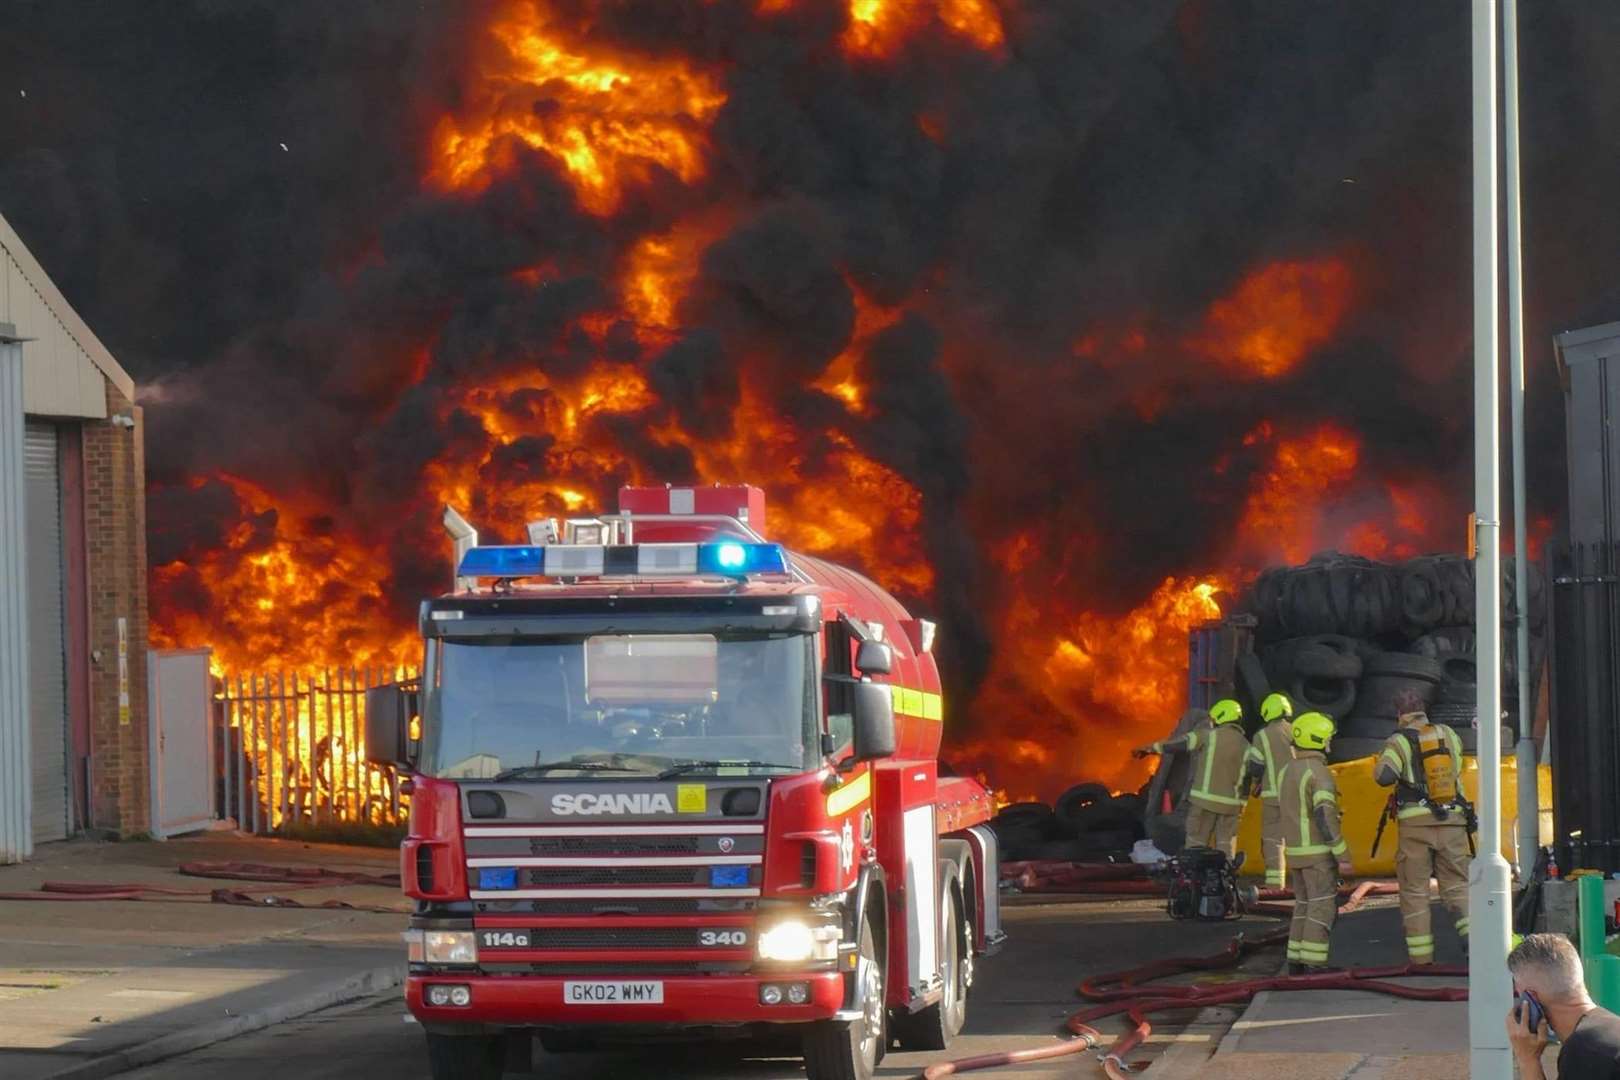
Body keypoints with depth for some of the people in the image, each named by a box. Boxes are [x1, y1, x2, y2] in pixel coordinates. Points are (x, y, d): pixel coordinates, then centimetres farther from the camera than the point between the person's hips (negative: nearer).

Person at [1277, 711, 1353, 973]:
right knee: (1323, 909, -4)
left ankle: (1296, 962, 15)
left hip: (1295, 850, 8)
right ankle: (1314, 965, -8)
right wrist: (1343, 857, -20)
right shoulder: (1319, 773, -18)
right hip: (1318, 852, -8)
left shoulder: (1287, 772, 10)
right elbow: (1326, 818, -24)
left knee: (1305, 905, 16)